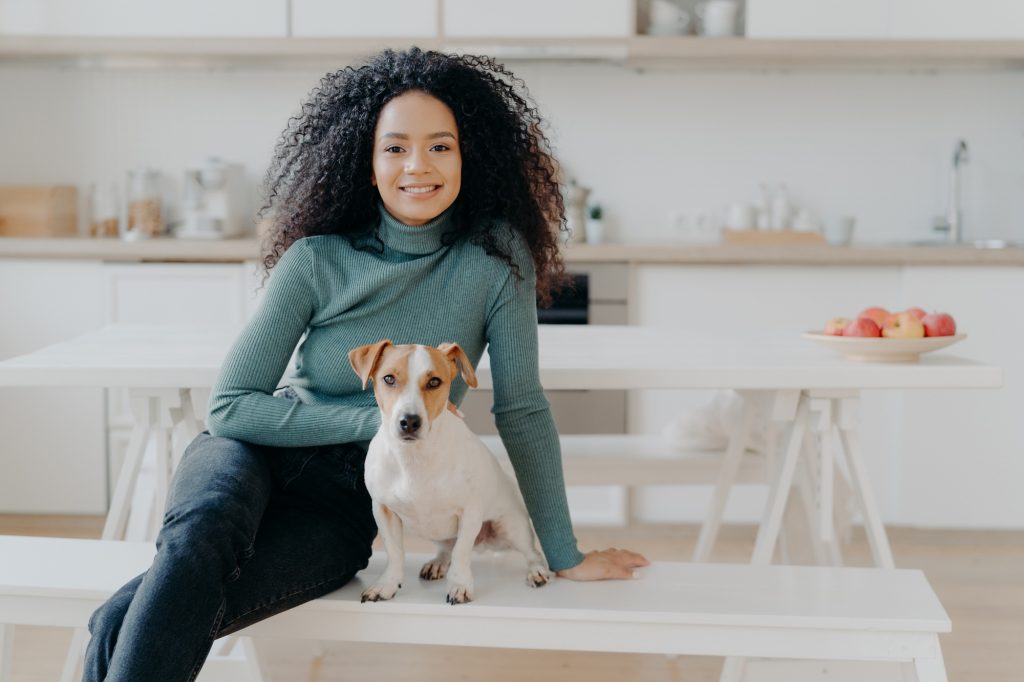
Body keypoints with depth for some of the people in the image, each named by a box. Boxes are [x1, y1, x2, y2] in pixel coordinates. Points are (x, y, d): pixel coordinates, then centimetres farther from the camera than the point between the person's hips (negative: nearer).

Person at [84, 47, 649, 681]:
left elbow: (521, 408, -4)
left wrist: (565, 554, -2)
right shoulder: (317, 260, -8)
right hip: (256, 458, 1)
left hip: (347, 508, -1)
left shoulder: (495, 255, -9)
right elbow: (231, 407, -9)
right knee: (202, 533, -37)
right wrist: (377, 418, -16)